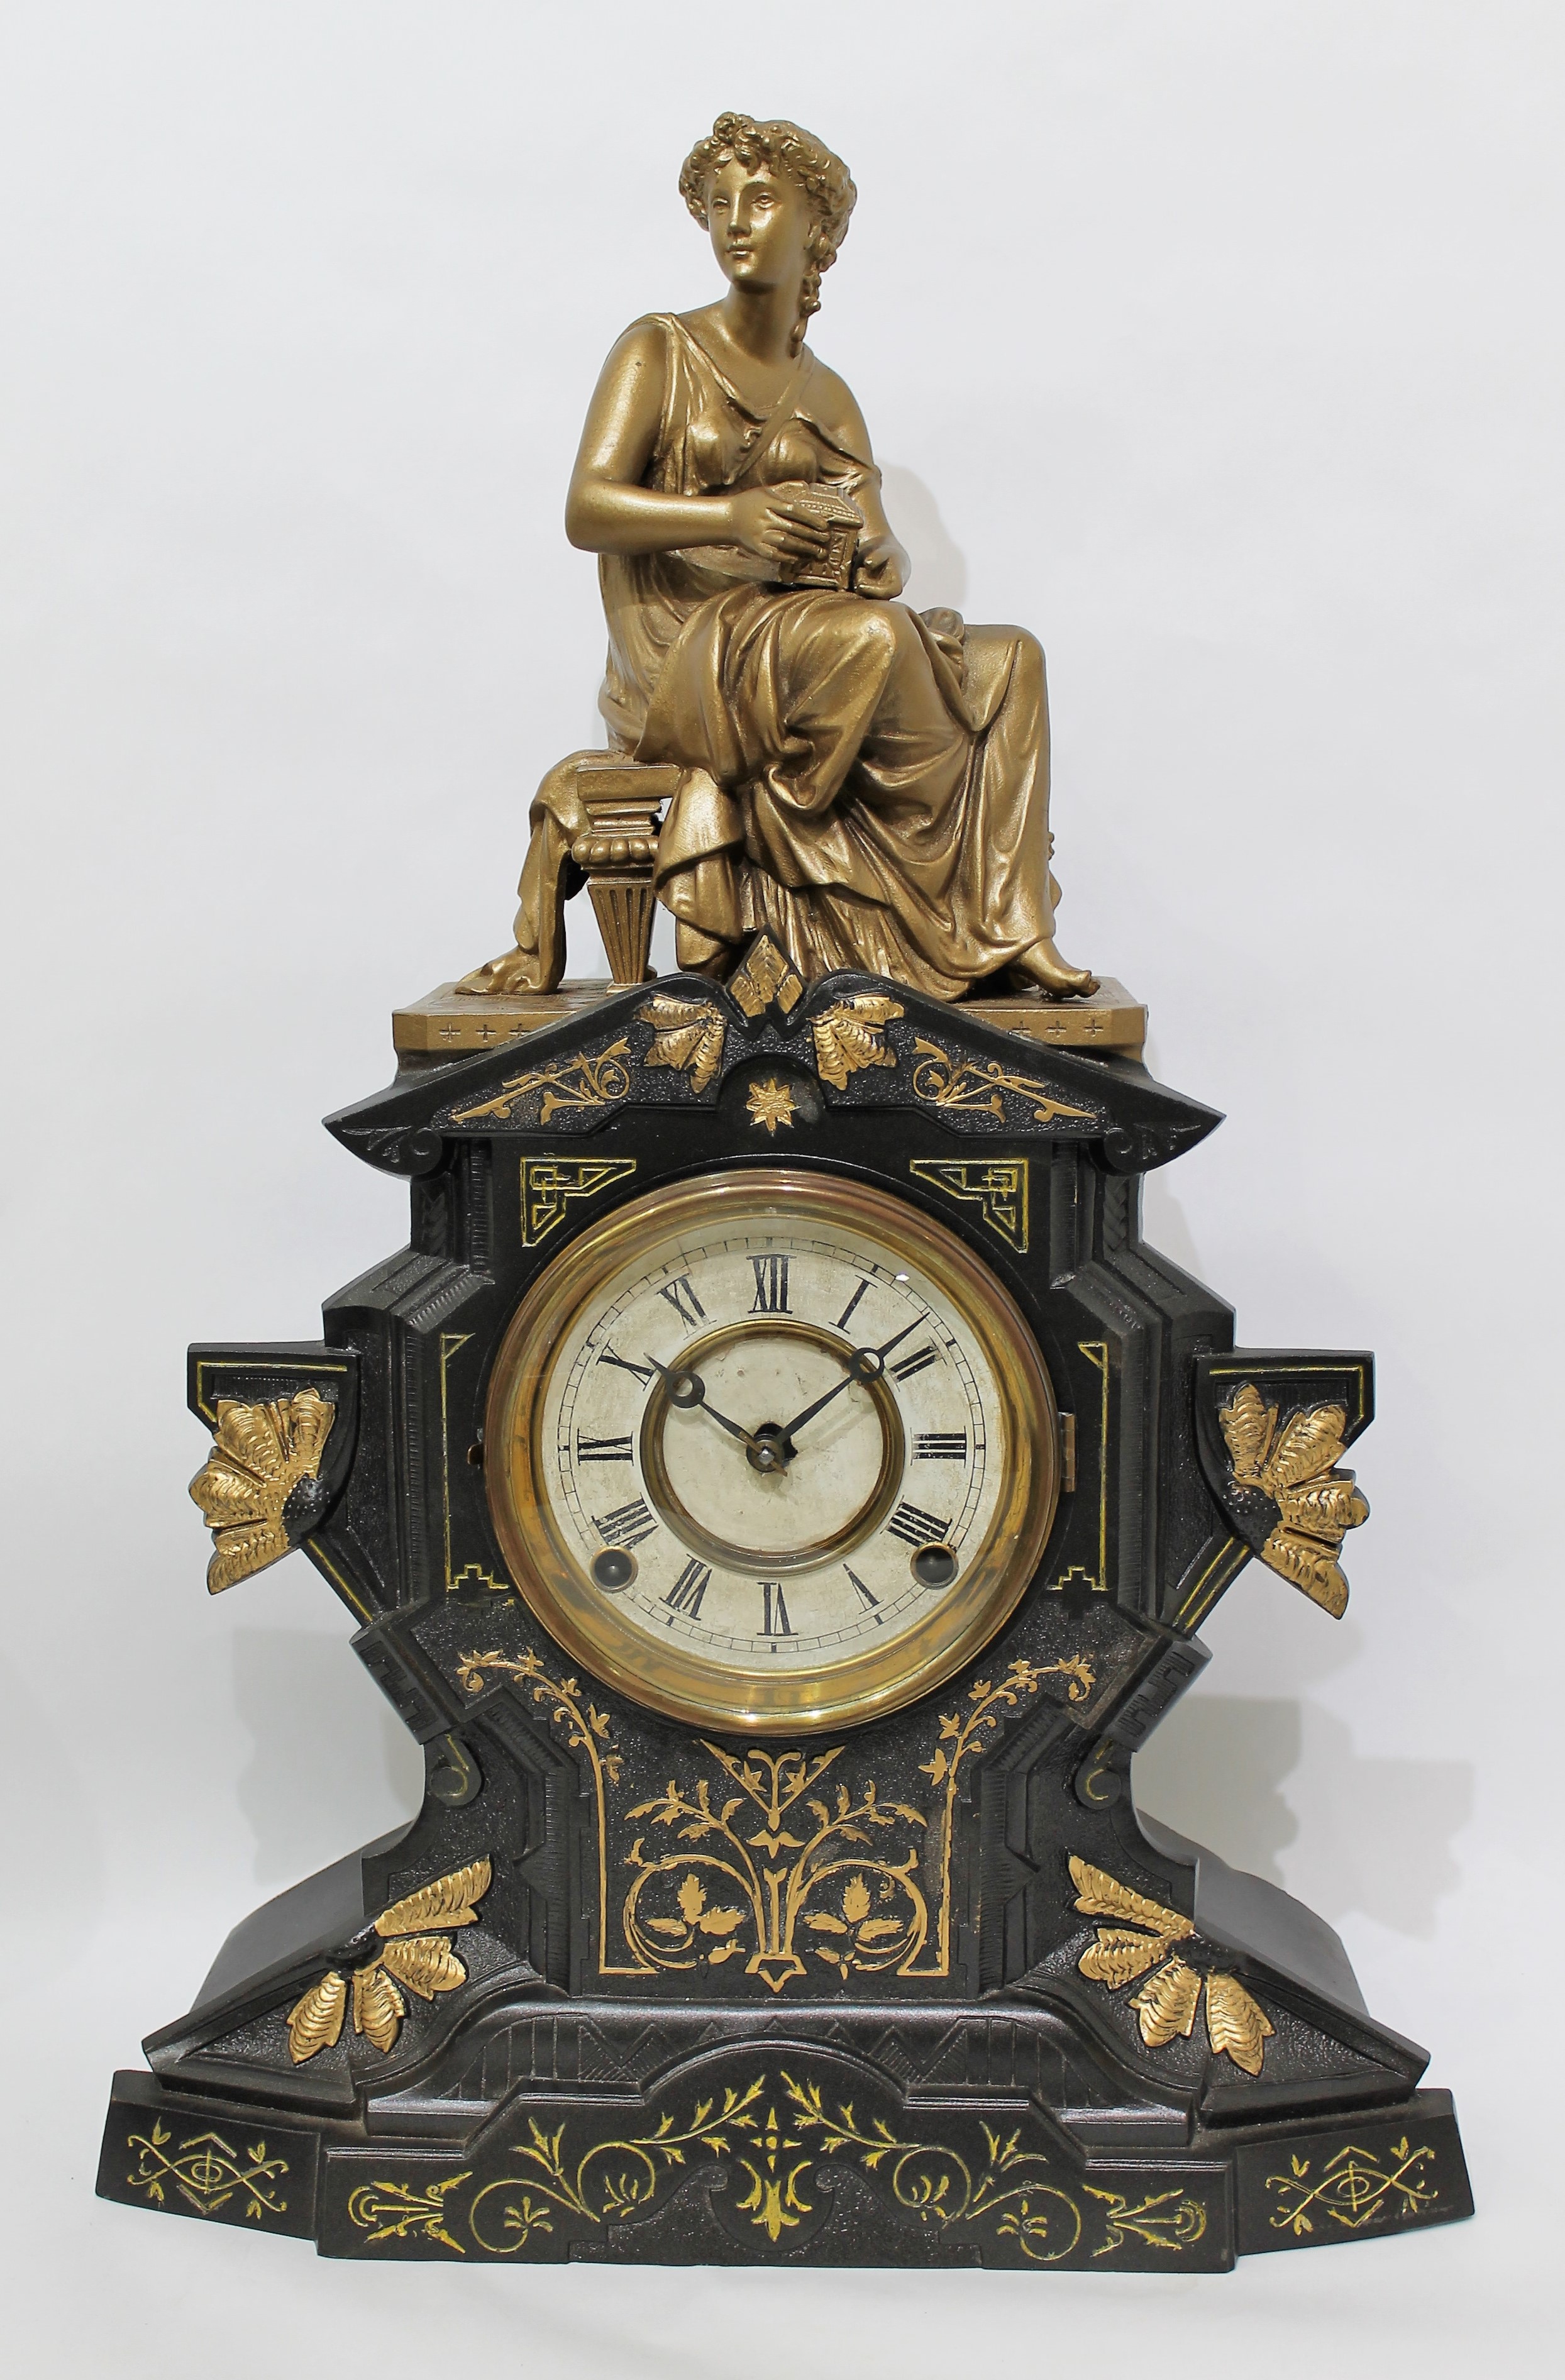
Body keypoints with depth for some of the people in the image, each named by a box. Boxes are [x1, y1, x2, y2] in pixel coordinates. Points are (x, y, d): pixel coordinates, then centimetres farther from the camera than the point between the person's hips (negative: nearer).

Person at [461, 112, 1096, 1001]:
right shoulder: (660, 351, 2)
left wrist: (881, 557, -19)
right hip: (677, 652, -6)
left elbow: (876, 540, 7)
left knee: (1013, 660, -6)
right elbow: (586, 511, -12)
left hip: (790, 642, 7)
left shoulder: (826, 396, 18)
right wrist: (731, 516, -27)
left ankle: (1013, 931, -16)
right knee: (874, 637, -33)